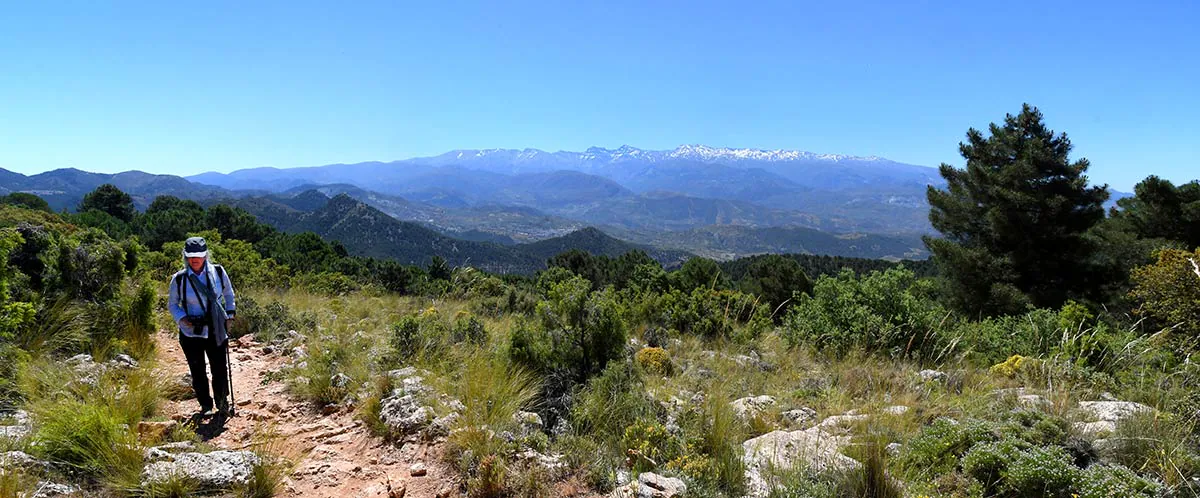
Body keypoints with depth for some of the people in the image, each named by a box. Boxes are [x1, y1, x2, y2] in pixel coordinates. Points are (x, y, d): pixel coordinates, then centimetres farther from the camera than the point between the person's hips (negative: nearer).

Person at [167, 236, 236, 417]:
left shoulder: (218, 272, -2)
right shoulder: (179, 279, -5)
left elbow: (228, 294, 14)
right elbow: (172, 304, 7)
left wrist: (229, 315, 5)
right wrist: (183, 319, -11)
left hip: (216, 331, 1)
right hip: (191, 333, 0)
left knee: (220, 369, 2)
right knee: (198, 372, 7)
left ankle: (222, 403, 24)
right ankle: (205, 405, 25)